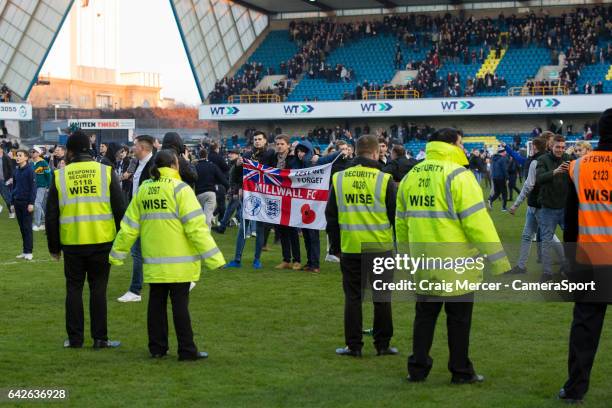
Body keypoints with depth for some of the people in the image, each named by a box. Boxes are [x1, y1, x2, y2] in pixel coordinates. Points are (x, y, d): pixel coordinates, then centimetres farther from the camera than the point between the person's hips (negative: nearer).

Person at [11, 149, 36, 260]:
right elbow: (14, 187, 15)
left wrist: (31, 203, -16)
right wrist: (12, 203, 12)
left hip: (26, 202, -6)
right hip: (17, 202, 6)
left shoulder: (30, 170, -9)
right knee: (22, 227, 8)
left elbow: (33, 187, -11)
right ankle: (25, 251, 12)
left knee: (27, 227, -3)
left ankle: (28, 252, 1)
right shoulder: (16, 170, 9)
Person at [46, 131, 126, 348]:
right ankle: (100, 338, 7)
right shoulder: (107, 172, 0)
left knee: (74, 289, 10)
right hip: (102, 241, 0)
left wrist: (53, 247, 13)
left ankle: (75, 338, 12)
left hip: (72, 243, 0)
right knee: (98, 288, 6)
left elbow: (51, 215, 4)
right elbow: (120, 209, 1)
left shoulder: (59, 176, 1)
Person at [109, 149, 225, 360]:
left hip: (153, 262, 5)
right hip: (179, 263, -5)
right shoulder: (179, 189, -10)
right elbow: (196, 227, -15)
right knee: (180, 303, -1)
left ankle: (157, 347, 16)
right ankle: (187, 350, 3)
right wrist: (213, 257, -13)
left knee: (156, 303, 11)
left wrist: (117, 254, 19)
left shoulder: (143, 190, 7)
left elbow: (129, 227, 9)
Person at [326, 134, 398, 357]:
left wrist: (335, 244, 17)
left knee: (353, 297, 8)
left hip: (350, 247, 2)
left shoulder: (338, 178, 2)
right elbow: (396, 215, -2)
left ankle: (353, 345, 9)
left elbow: (331, 215, 8)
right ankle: (383, 344, 14)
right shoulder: (384, 179, -6)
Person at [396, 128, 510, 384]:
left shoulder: (411, 176, 8)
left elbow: (402, 221, 15)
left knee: (424, 315, 16)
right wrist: (498, 260, -13)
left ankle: (417, 369, 18)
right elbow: (477, 221, -18)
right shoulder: (458, 175, -13)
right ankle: (461, 372, 14)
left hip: (423, 264, 6)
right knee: (459, 319, 6)